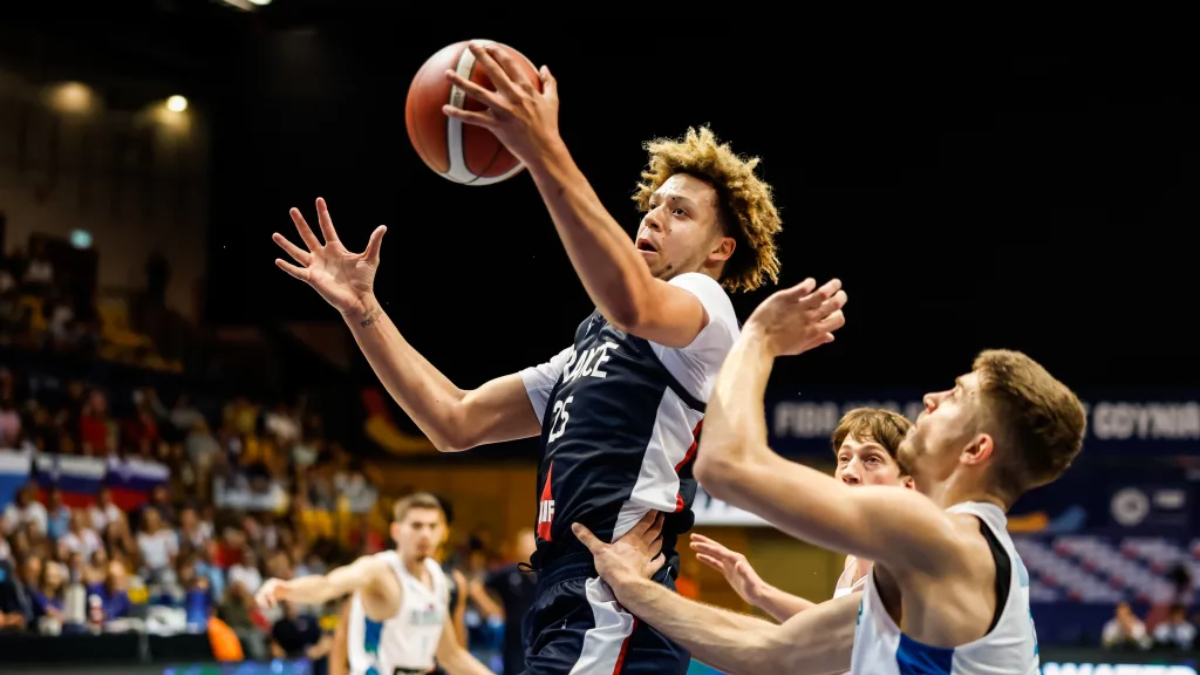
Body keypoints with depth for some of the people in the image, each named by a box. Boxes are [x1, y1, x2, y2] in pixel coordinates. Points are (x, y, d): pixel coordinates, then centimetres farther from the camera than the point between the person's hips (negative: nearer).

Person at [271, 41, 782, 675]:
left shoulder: (707, 306, 1)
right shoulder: (594, 342, 27)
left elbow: (632, 304, -26)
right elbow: (455, 421, 20)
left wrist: (543, 151, -33)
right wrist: (361, 307, 11)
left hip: (613, 616, -9)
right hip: (566, 607, 9)